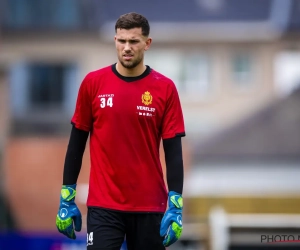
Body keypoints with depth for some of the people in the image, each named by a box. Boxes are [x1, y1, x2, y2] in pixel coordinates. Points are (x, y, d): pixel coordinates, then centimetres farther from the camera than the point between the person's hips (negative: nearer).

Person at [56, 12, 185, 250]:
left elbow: (173, 150, -2)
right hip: (104, 205, -1)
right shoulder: (93, 83, 0)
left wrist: (176, 206, -10)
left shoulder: (165, 88, -1)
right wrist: (66, 198, 3)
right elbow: (76, 143, 6)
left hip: (149, 206, 1)